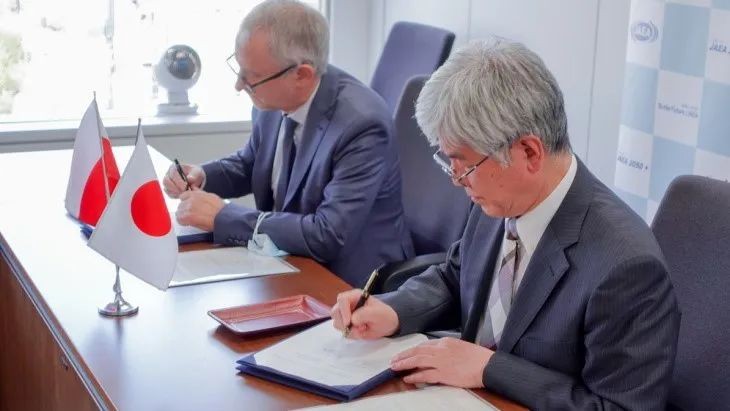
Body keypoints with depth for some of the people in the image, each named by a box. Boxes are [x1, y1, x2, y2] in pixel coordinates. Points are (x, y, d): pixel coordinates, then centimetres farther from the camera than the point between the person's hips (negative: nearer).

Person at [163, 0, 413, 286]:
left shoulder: (361, 124, -27)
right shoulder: (276, 99, -6)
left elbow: (328, 238, -30)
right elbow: (250, 164, 14)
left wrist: (223, 216, -25)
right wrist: (202, 176, -7)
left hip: (346, 281, -7)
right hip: (289, 257, 7)